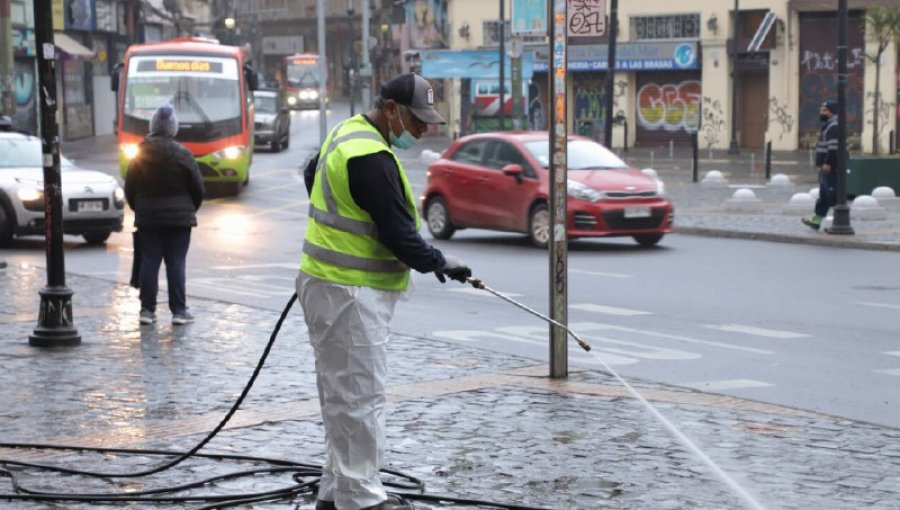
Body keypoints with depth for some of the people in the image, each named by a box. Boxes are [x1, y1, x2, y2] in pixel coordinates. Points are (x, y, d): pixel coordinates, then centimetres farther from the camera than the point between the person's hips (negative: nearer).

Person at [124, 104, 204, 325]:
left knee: (149, 262, 6)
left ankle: (147, 309, 4)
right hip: (178, 217, -2)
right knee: (176, 263, 0)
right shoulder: (182, 154, -8)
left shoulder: (140, 154, 0)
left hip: (147, 218, 2)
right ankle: (179, 310, 0)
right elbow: (197, 187, -4)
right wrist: (191, 209, 13)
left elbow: (129, 188, 5)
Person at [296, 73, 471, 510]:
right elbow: (397, 233, -20)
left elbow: (312, 174, 30)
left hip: (331, 284, 11)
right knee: (359, 396, -6)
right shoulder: (371, 157, -21)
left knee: (343, 394, 15)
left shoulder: (348, 132, 11)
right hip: (349, 294, -11)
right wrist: (438, 263, -6)